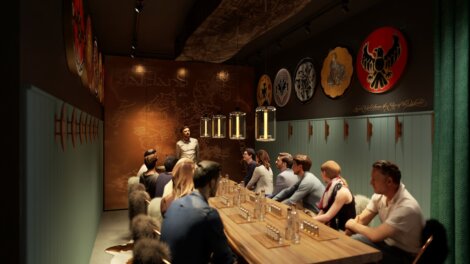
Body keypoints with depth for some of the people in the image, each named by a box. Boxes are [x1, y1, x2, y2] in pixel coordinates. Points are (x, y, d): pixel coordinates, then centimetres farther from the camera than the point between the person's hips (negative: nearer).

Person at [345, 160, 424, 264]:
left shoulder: (406, 207, -30)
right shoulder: (380, 195, -6)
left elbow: (376, 235, -31)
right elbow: (361, 220, -3)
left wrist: (353, 225, -14)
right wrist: (352, 226, -24)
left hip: (405, 256, -7)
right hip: (388, 243, 7)